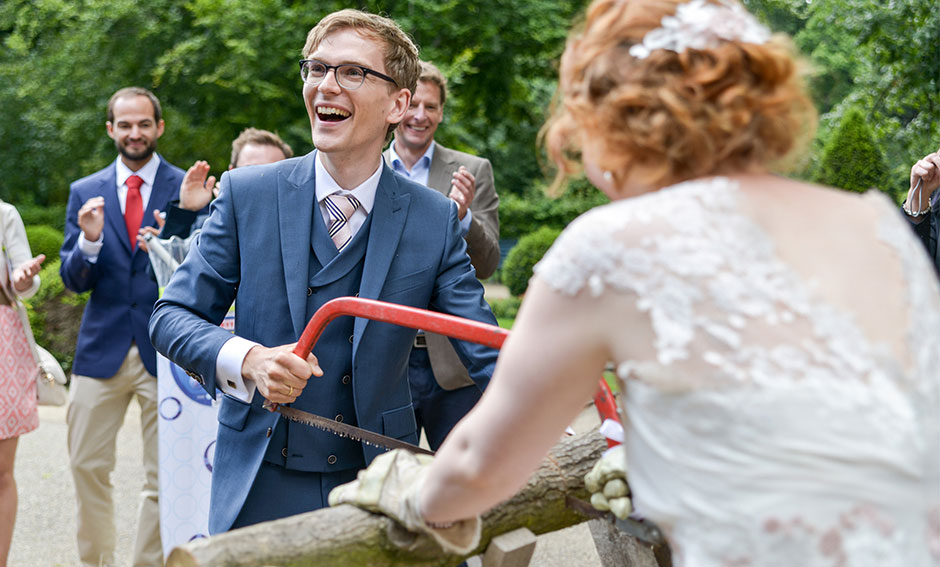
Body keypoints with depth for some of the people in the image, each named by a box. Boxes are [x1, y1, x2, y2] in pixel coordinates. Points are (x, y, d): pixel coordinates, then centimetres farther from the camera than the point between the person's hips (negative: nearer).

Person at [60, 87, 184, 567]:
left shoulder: (187, 189, 1)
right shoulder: (85, 192, 9)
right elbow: (73, 280, 6)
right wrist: (90, 241, -14)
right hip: (102, 348, 3)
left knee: (163, 478, 3)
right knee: (87, 467, 8)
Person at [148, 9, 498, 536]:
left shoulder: (436, 220, -3)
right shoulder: (247, 194, -3)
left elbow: (489, 354, -5)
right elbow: (173, 314, -1)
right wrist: (246, 360, -22)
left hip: (378, 492, 0)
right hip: (260, 489, 0)